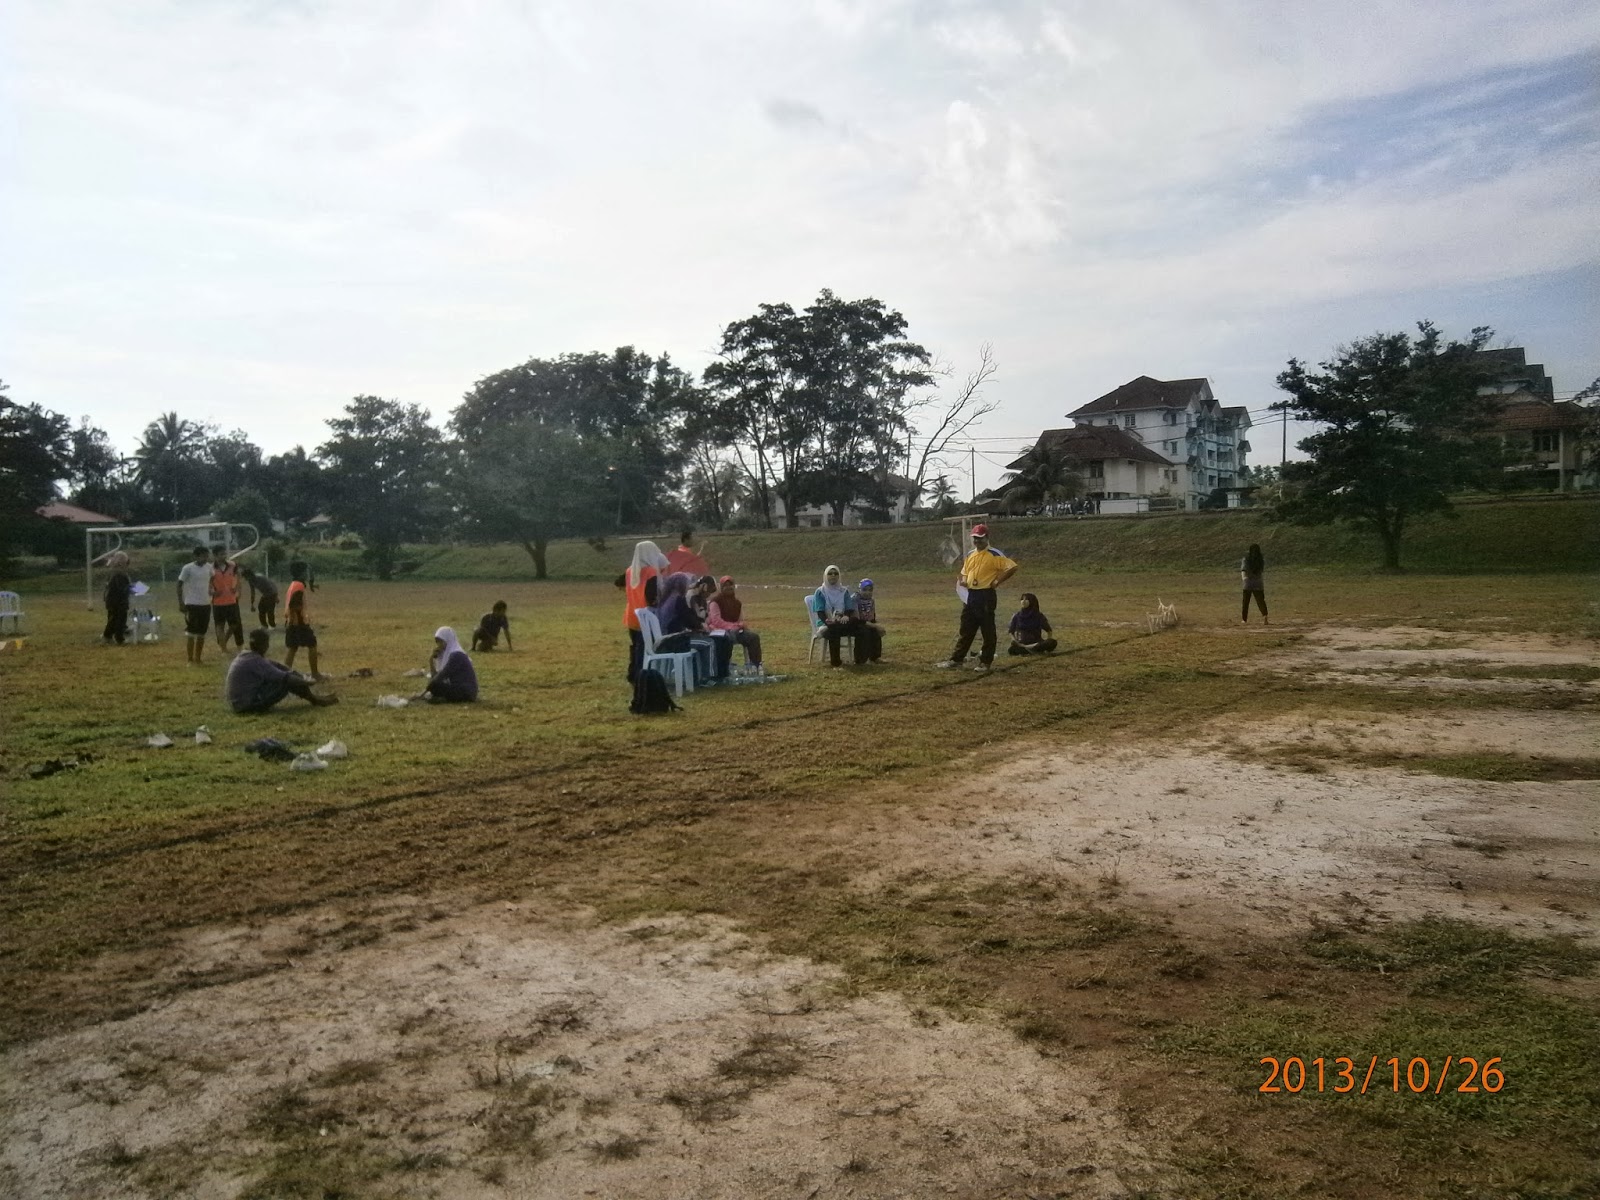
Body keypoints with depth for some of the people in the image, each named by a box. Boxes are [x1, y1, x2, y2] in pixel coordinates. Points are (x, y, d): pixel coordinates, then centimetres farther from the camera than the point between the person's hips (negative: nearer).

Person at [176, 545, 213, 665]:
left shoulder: (209, 567, 4)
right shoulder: (188, 568, -11)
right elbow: (179, 585, -8)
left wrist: (211, 591, 15)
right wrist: (180, 603, -11)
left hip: (205, 604, 5)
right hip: (192, 604, -5)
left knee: (202, 634, 10)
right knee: (191, 633, -1)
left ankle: (198, 659, 19)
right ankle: (190, 660, 6)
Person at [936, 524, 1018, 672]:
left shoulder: (994, 555, -9)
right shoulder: (970, 555, 14)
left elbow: (1012, 567, -16)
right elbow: (964, 573, 26)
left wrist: (997, 581, -16)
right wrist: (962, 581, 4)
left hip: (986, 596, -7)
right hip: (970, 596, 7)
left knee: (987, 631, 0)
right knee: (965, 629, 11)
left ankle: (986, 662, 7)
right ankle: (956, 659, 16)